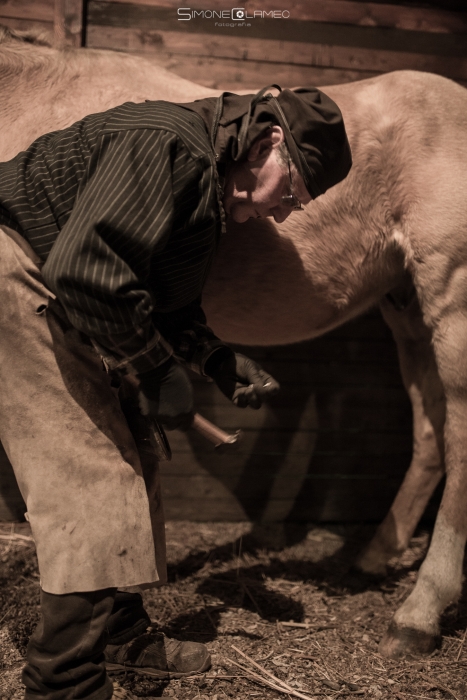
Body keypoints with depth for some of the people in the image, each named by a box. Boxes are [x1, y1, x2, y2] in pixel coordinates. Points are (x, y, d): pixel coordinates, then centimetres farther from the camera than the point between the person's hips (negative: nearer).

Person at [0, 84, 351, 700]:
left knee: (131, 463, 12)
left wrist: (221, 362, 3)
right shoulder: (168, 147, -23)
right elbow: (85, 270, -33)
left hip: (59, 300, 11)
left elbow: (170, 300, 17)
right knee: (93, 476, -13)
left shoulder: (208, 179, 10)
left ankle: (121, 635, 26)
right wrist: (156, 374, -23)